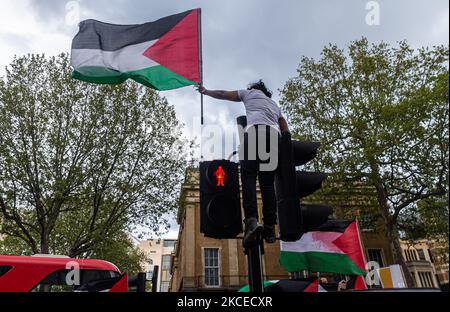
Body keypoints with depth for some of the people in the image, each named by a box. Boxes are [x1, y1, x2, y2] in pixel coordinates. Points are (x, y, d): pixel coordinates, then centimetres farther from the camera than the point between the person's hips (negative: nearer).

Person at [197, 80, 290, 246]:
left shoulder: (250, 93, 27)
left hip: (255, 130, -4)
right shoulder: (274, 104, 38)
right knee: (268, 183, 3)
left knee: (248, 177, -10)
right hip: (274, 135, 4)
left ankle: (252, 219, -30)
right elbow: (286, 132, 30)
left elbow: (222, 94, 32)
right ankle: (270, 227, -6)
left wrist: (204, 91, 47)